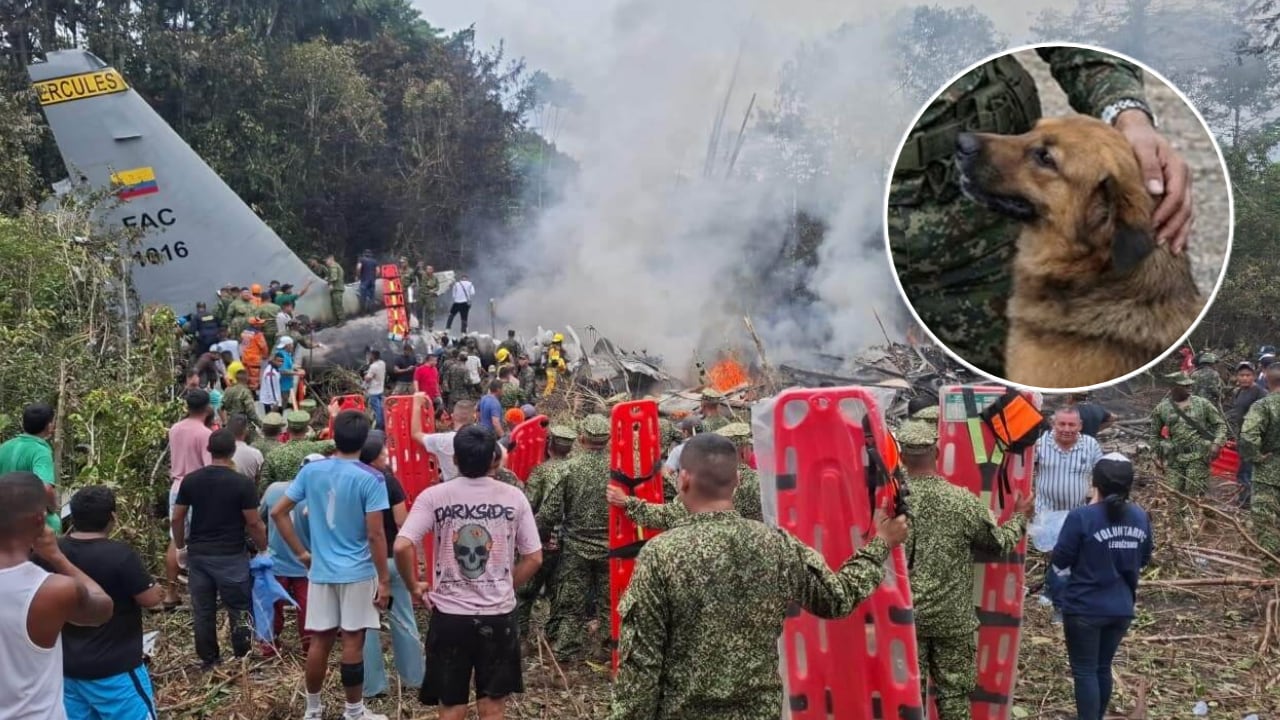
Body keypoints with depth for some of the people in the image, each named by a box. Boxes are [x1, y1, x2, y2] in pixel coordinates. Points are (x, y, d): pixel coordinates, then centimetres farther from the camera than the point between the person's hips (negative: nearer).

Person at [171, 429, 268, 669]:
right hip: (231, 557, -4)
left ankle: (209, 660, 20)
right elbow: (253, 523, -10)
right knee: (239, 609, 8)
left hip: (198, 555, 4)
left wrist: (180, 547, 18)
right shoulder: (242, 483, -12)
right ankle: (242, 659, 13)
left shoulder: (190, 480, 1)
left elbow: (177, 518, 5)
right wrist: (264, 548, 5)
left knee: (203, 611, 12)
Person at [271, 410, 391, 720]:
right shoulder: (370, 479, -14)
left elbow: (278, 512, 3)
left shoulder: (311, 471, 0)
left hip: (321, 570, 4)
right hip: (358, 572, -4)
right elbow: (375, 535, -15)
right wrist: (384, 579, -8)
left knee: (320, 640, 12)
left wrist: (301, 552, 10)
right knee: (353, 642, 3)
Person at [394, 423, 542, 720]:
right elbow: (534, 558, 0)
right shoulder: (514, 497, -2)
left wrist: (414, 586, 1)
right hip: (499, 616, 1)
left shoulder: (434, 496, -6)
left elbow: (402, 547, -16)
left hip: (449, 615, 0)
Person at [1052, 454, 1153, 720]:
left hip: (1085, 608, -6)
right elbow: (1144, 560, 14)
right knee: (1103, 668, 19)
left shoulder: (1082, 517, -19)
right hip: (1121, 609, 6)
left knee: (1085, 671, 4)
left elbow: (1060, 561, -12)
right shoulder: (1141, 517, 0)